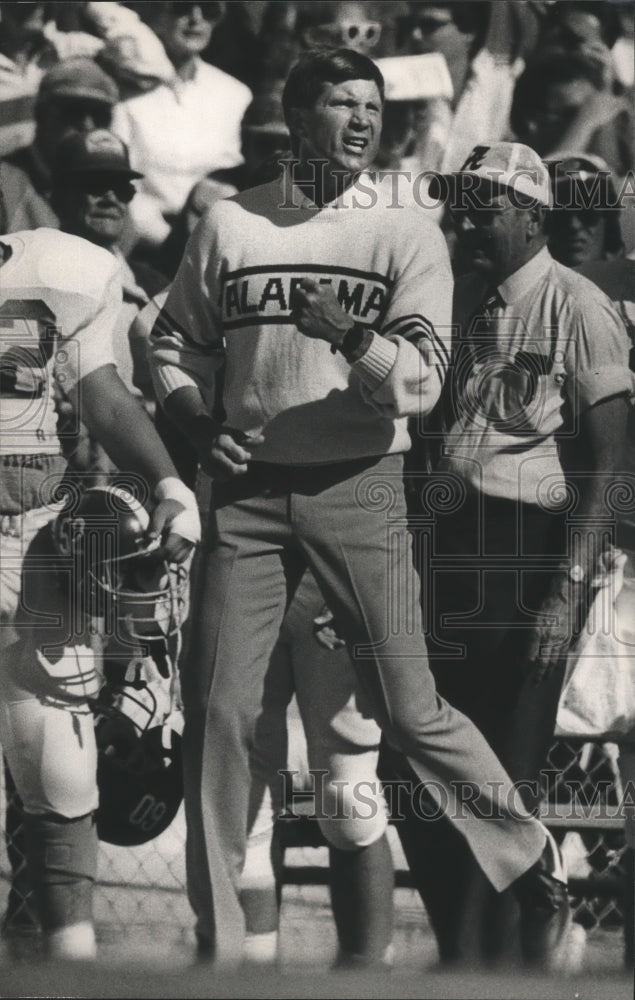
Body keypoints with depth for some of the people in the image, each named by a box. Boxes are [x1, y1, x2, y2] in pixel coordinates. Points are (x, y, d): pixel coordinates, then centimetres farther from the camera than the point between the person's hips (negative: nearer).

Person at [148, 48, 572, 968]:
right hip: (249, 488, 2)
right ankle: (217, 940, 7)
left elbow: (421, 382, -8)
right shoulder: (230, 225, 7)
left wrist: (353, 337, -27)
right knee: (219, 710, -1)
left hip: (359, 487, -2)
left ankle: (534, 863, 17)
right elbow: (175, 346, 16)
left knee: (409, 711, -4)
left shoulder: (406, 236, 1)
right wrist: (200, 425, -2)